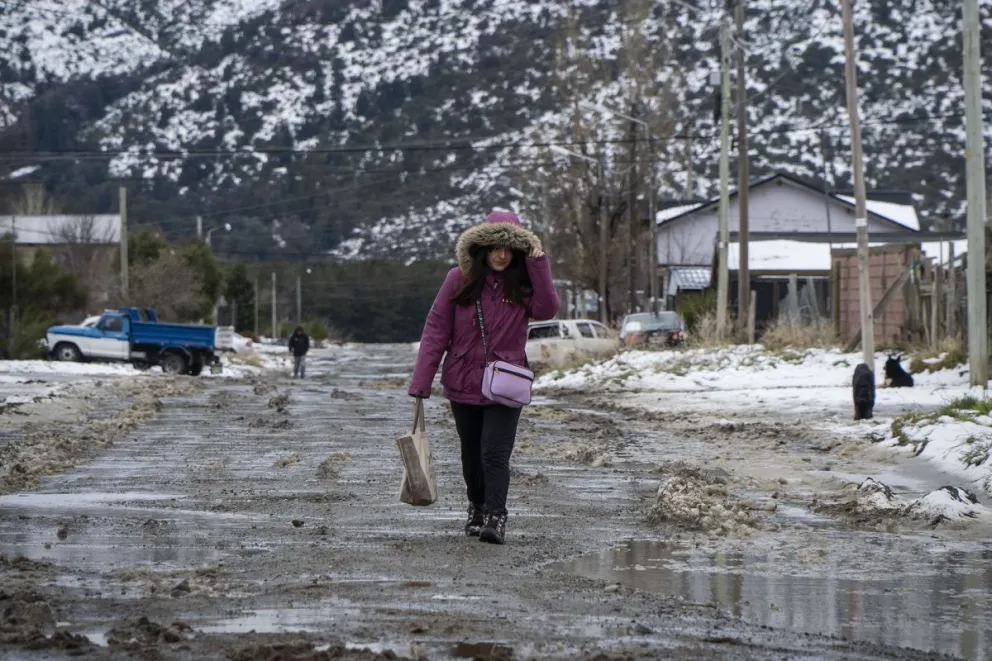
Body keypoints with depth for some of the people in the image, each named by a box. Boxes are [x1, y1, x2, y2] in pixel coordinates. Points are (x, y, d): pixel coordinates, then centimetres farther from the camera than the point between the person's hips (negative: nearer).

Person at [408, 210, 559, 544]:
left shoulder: (522, 285, 0)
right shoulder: (459, 280, -3)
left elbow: (547, 309, -20)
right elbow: (435, 330, -2)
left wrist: (538, 266, -19)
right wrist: (421, 382, -8)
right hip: (463, 384, 2)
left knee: (495, 453, -15)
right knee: (471, 453, 15)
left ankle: (495, 517, -17)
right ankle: (477, 507, 36)